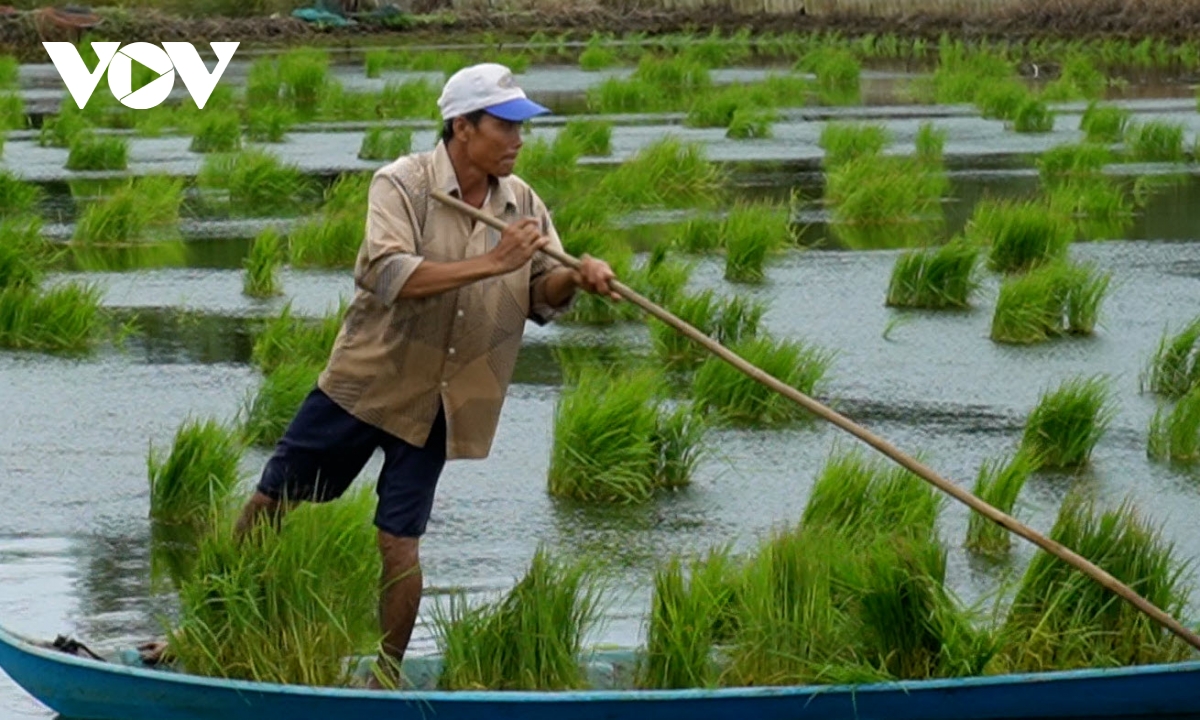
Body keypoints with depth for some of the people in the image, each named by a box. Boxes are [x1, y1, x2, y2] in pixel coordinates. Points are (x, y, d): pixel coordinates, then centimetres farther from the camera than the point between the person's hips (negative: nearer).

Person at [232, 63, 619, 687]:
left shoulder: (521, 203, 1)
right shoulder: (401, 185, -15)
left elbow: (541, 298, 5)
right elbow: (388, 275, -29)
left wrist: (576, 278, -18)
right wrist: (489, 263, -33)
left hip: (434, 407, 2)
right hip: (364, 379, -2)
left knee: (399, 543, 0)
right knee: (271, 503, 6)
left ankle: (387, 677, 15)